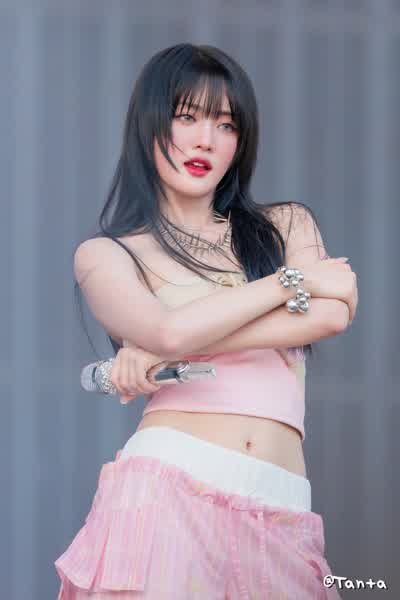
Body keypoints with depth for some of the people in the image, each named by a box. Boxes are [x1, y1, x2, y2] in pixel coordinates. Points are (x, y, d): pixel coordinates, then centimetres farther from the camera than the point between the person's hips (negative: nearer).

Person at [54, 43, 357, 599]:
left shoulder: (287, 224, 17)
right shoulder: (105, 254, 10)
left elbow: (333, 314, -3)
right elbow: (168, 330, -10)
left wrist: (163, 350, -7)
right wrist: (291, 281, 0)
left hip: (280, 514, 2)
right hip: (168, 488, -2)